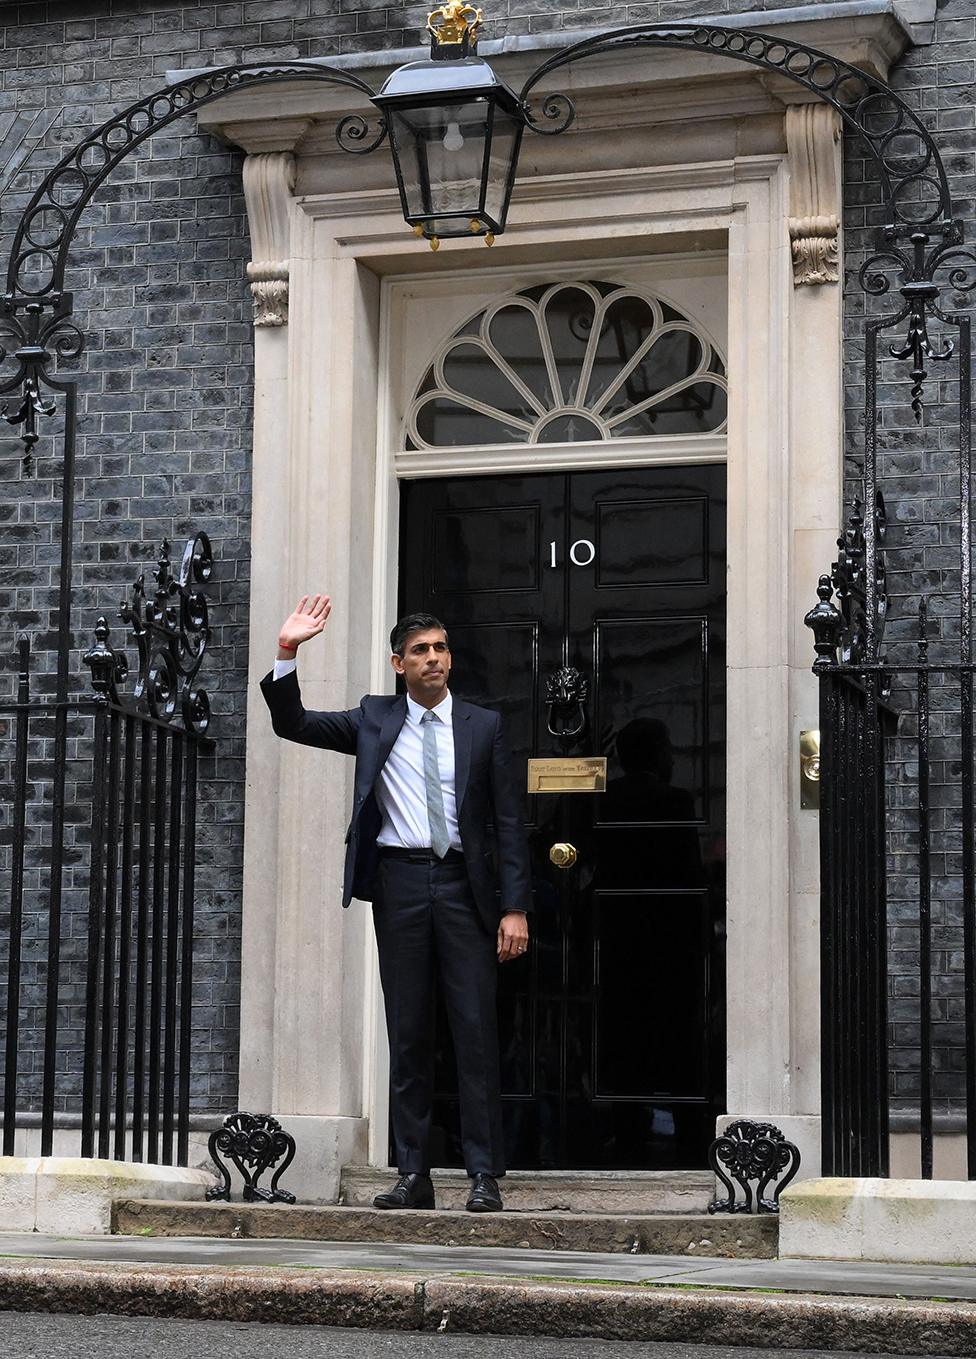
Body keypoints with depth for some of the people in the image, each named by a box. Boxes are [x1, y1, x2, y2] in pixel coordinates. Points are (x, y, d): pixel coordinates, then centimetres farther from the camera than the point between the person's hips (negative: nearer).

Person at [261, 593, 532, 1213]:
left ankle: (486, 1177, -2)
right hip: (399, 883, 1)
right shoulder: (374, 720, 10)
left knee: (476, 1031, -4)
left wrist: (515, 908, -4)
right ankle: (414, 1176, 9)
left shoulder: (483, 726, 7)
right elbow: (293, 723, 7)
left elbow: (510, 821, 5)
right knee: (407, 1035, 4)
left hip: (463, 884, -1)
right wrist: (288, 652, -8)